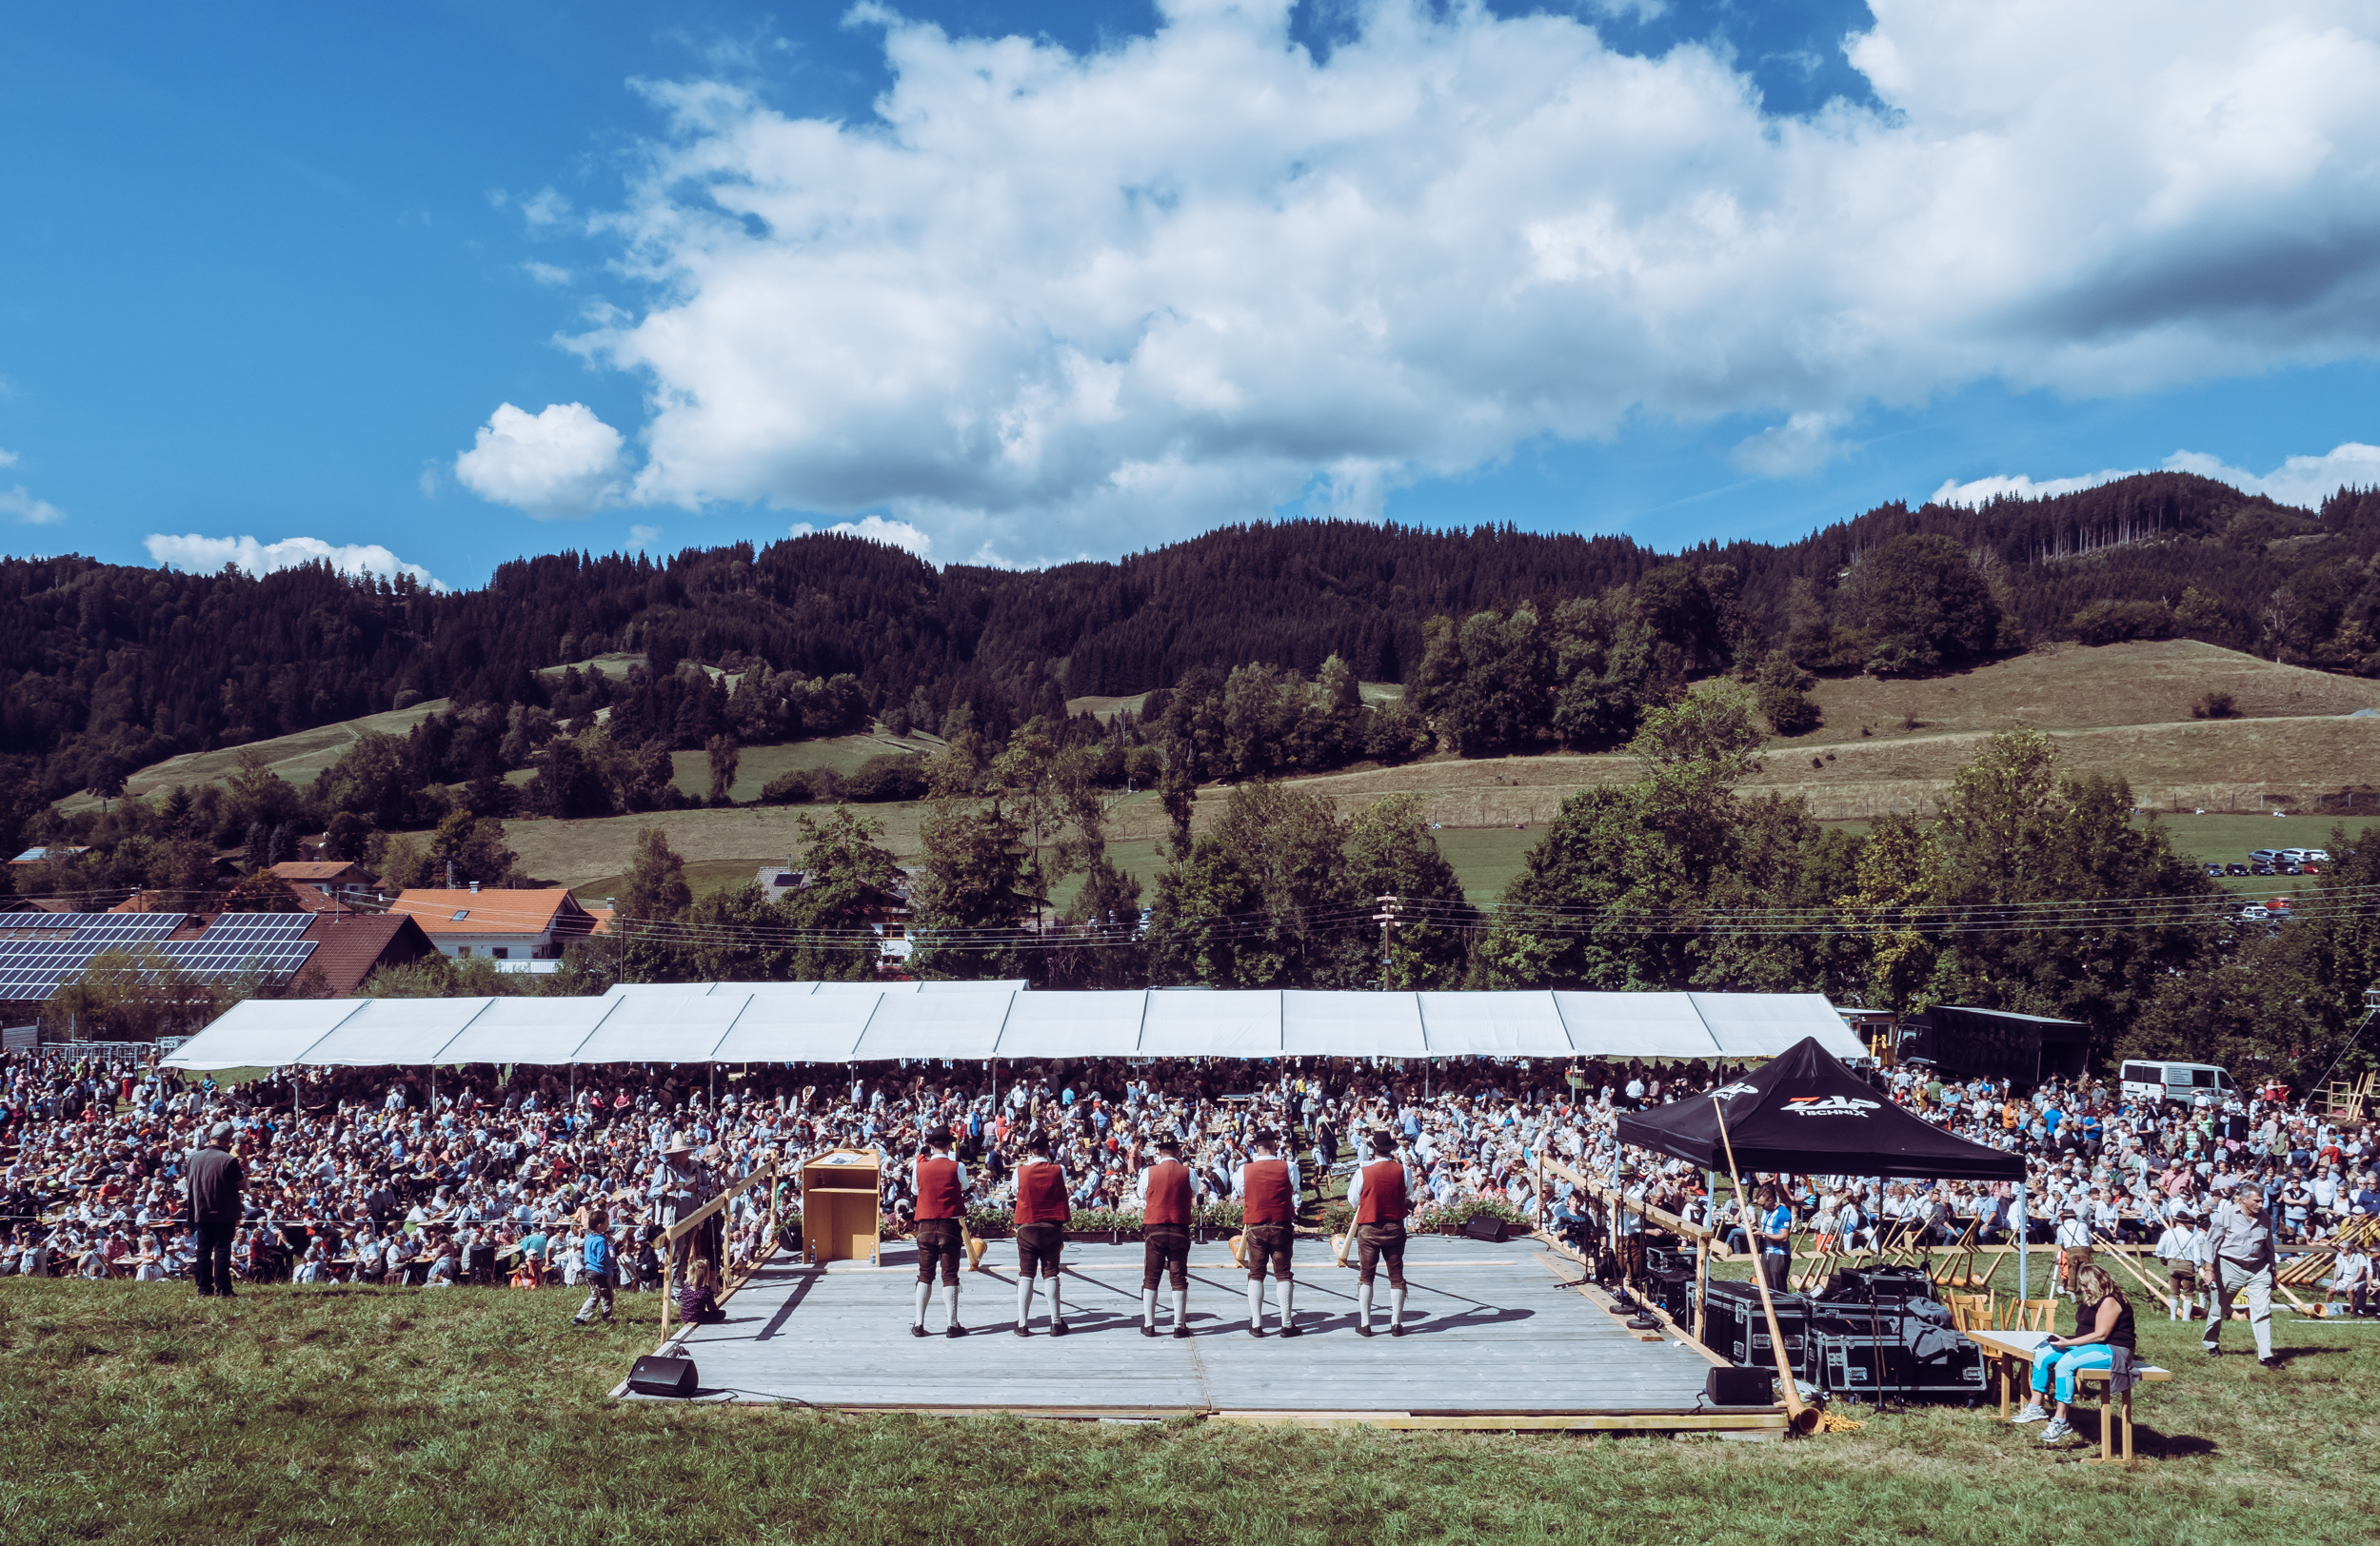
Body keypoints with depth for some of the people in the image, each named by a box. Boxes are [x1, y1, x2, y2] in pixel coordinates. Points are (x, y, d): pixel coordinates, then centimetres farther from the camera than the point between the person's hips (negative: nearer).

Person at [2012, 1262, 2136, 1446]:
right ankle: (2035, 1407, -1)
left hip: (2112, 1350, -11)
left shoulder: (2109, 1301, -14)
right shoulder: (2091, 1300, 18)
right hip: (2092, 1346, 11)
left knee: (2064, 1364, -31)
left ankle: (2062, 1421, -26)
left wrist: (2069, 1343, -19)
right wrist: (2065, 1340, 2)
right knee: (2042, 1356, -1)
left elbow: (2101, 1335, -20)